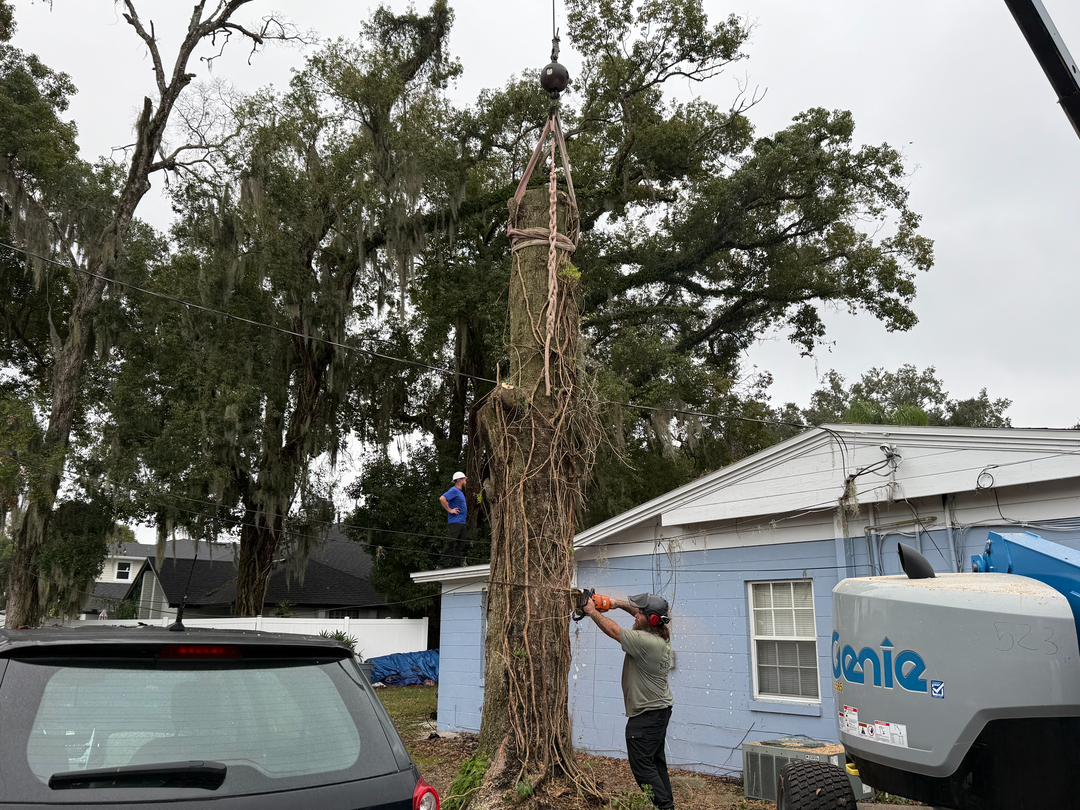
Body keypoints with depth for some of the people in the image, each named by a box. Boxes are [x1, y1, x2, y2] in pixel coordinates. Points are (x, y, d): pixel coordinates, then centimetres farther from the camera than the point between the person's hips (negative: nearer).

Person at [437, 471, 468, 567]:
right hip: (454, 522, -10)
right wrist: (449, 510, -18)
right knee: (450, 543, -12)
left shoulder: (460, 491, 21)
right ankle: (442, 564, -11)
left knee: (461, 544, 9)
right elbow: (442, 499, -22)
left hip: (461, 522, 10)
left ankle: (457, 563, 13)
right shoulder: (454, 490, -10)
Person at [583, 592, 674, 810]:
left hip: (646, 714, -10)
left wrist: (593, 612, -6)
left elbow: (613, 631, -19)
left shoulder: (645, 641, -27)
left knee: (642, 765, -2)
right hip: (660, 709, 10)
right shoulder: (660, 635, 0)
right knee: (655, 761, 18)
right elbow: (642, 615, 18)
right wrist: (621, 604, 9)